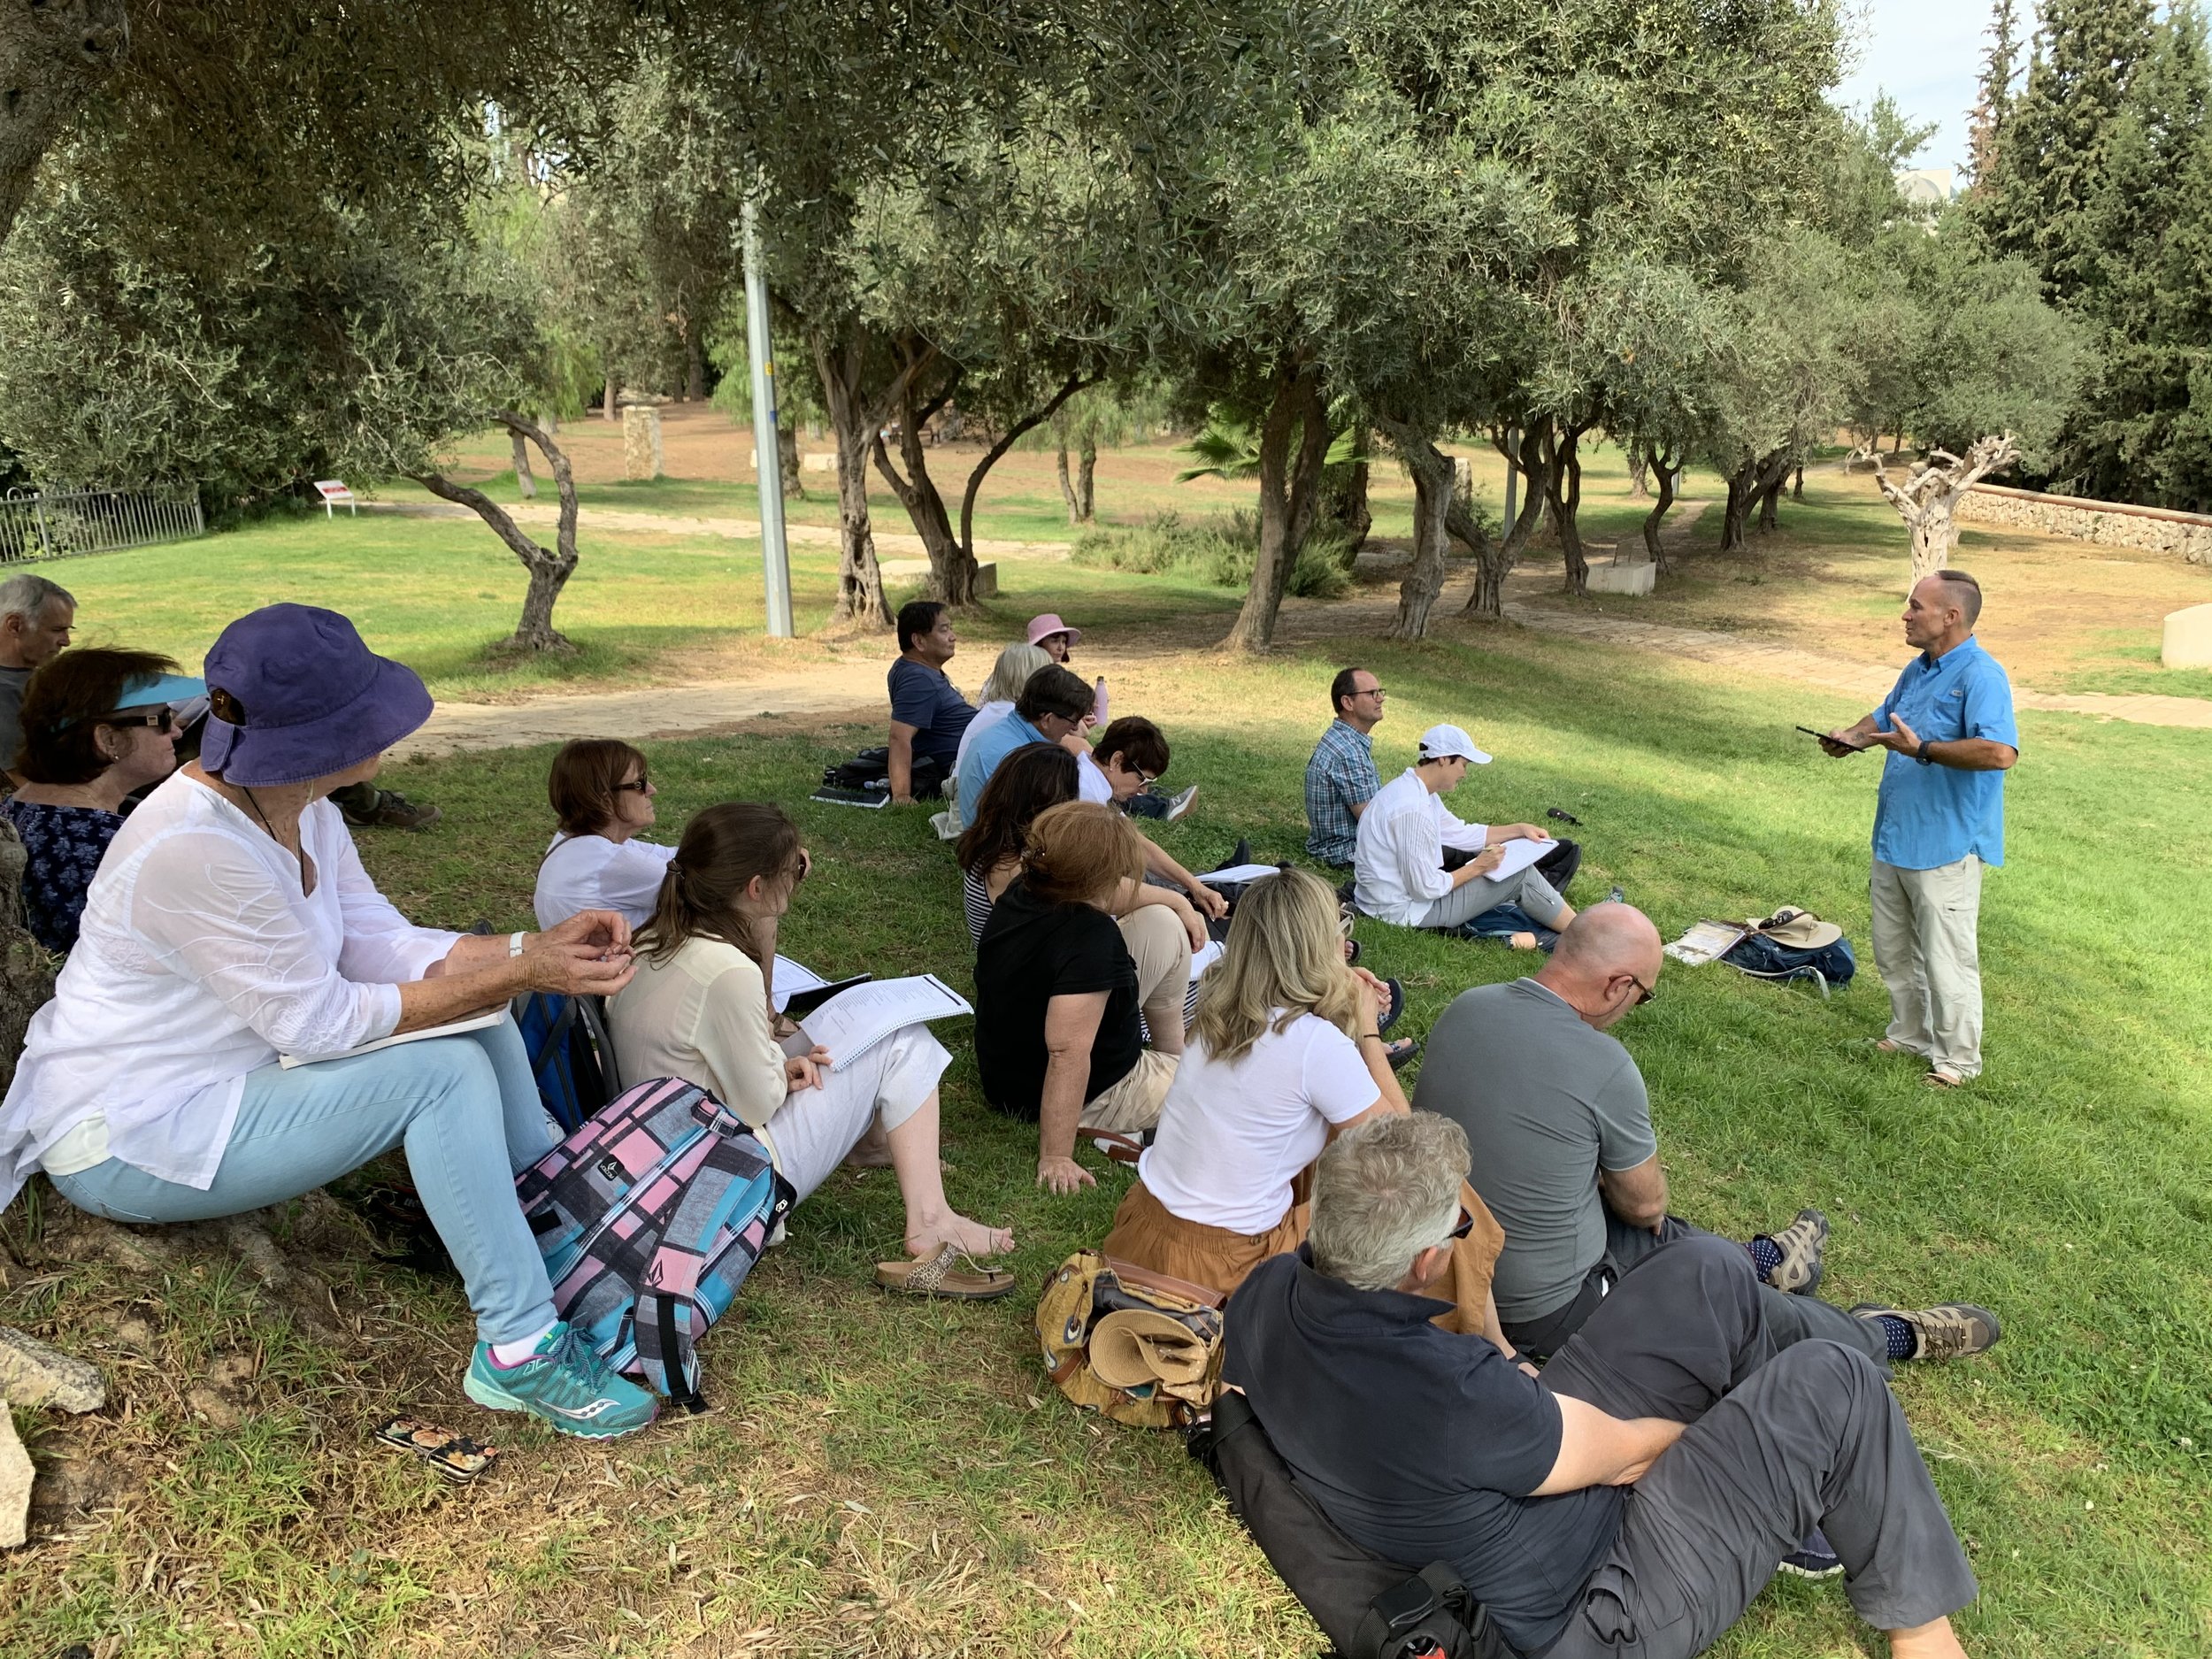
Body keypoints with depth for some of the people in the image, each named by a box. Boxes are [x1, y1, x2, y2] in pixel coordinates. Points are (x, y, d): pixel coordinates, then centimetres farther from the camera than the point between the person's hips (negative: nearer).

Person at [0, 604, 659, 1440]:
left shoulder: (299, 807, -4)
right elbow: (322, 1022, -26)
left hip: (223, 1076, 9)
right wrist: (518, 976, -25)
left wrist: (536, 947, -15)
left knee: (474, 1012, 1)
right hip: (126, 1141, -9)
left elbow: (383, 944, -2)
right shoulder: (194, 847, -32)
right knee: (444, 1070, -23)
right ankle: (520, 1353, -15)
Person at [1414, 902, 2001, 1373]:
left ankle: (1765, 1257, 57)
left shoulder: (1463, 1008, -7)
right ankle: (1896, 1336, 37)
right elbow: (1646, 1204, -8)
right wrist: (1618, 1179, 14)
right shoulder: (1603, 1065, -27)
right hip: (1545, 1308, -7)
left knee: (1657, 1235, 31)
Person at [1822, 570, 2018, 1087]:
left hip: (1946, 846, -9)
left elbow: (2001, 752, -31)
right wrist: (1853, 736, 7)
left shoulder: (1982, 676, -18)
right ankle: (1909, 1034, 36)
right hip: (1895, 839, 9)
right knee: (1893, 950, 20)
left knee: (1946, 958, 1)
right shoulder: (1917, 670, 11)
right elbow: (1885, 717, 28)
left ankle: (1958, 1058, 15)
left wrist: (1923, 750, -31)